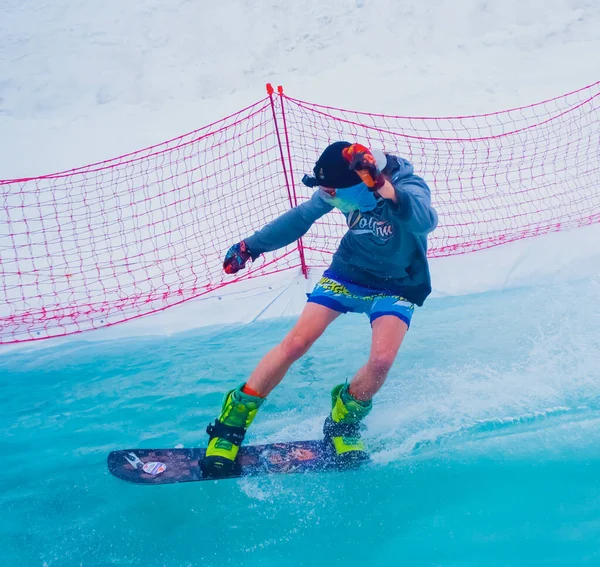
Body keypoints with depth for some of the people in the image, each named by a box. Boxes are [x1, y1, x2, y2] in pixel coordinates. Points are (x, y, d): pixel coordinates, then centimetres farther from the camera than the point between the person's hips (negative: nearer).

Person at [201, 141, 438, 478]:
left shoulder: (408, 186, -27)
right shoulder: (345, 186, -14)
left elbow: (426, 221, -49)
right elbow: (303, 216, 1)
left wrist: (388, 192, -64)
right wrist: (252, 246, 3)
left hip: (394, 286, -2)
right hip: (348, 273, 3)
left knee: (382, 358, -26)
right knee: (298, 340, -14)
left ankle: (345, 420, 5)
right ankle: (233, 421, -1)